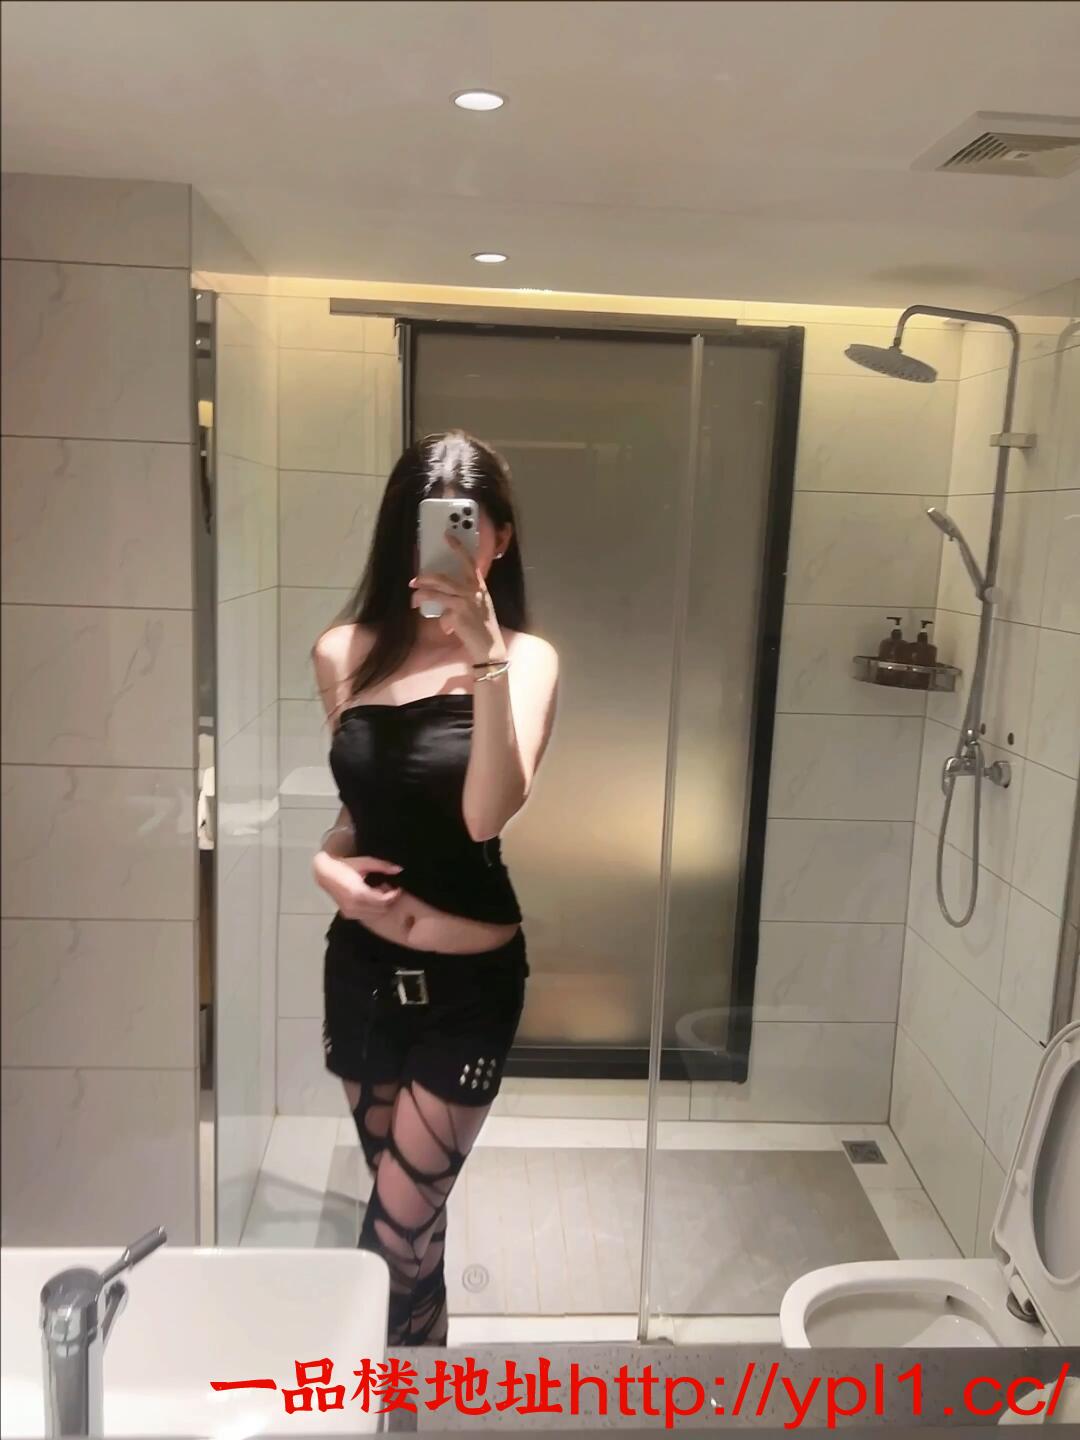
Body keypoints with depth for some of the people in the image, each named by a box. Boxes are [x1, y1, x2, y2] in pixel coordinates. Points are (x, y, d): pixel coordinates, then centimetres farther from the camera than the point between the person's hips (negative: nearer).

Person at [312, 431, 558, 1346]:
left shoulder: (527, 658, -10)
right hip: (361, 964, 4)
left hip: (468, 980, -4)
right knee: (410, 1217, 20)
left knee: (396, 1236, 2)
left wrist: (485, 655, -33)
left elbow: (488, 813, -26)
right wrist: (326, 861, -6)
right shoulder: (345, 653, 0)